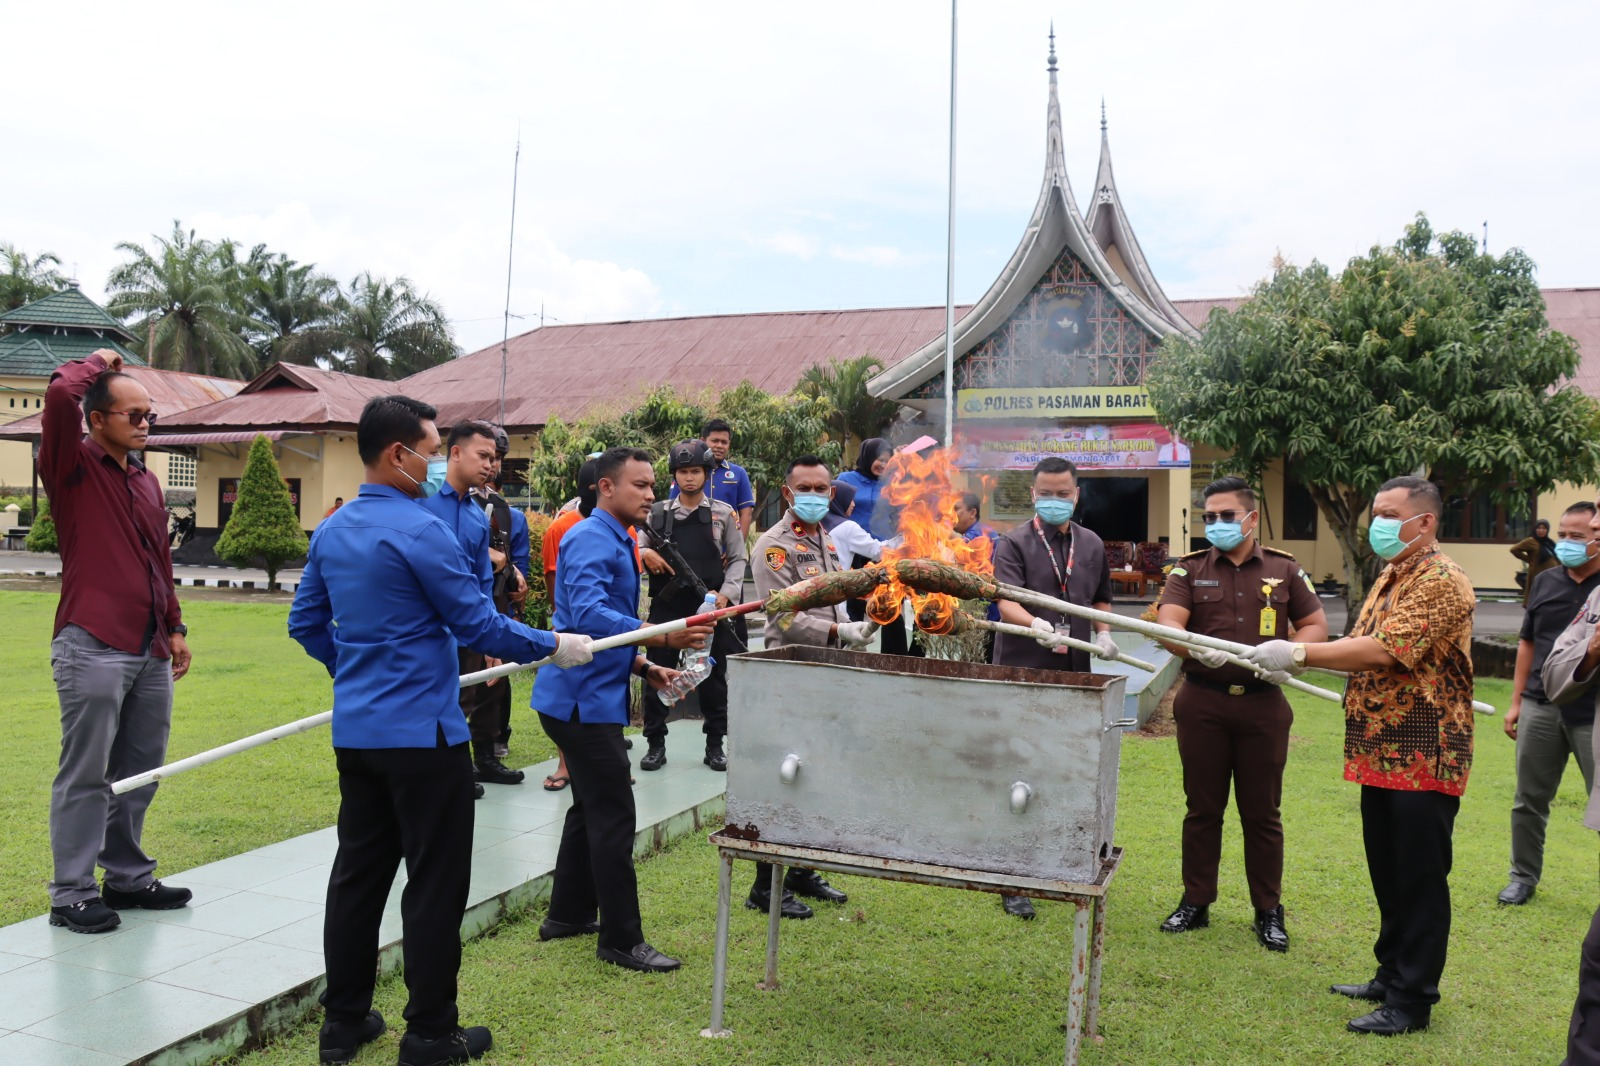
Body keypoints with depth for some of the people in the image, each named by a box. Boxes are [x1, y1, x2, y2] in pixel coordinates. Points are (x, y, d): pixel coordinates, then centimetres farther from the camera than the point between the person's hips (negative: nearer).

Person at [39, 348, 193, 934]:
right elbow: (60, 394, -20)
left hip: (151, 652, 7)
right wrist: (97, 363, 0)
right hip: (93, 649, -7)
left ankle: (128, 877, 25)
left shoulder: (146, 481, 17)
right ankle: (71, 895, 8)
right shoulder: (74, 467, -2)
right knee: (84, 776, -1)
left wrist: (174, 627, 18)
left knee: (140, 772, 13)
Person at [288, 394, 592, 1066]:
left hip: (355, 730, 8)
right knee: (435, 884, 3)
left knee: (357, 875, 15)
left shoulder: (331, 532, 8)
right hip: (421, 734, -8)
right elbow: (478, 625, -15)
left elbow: (306, 623, 16)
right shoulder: (420, 530, -17)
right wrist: (552, 647, -2)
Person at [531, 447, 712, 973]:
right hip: (583, 698, -11)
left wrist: (644, 667, 13)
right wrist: (661, 636, -41)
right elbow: (588, 614, -31)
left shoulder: (617, 541, 17)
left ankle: (568, 915, 32)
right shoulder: (592, 539, -16)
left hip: (593, 696, 11)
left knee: (592, 808, 19)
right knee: (613, 816, -6)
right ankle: (622, 940, 3)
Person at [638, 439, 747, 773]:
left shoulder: (723, 514, 4)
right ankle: (656, 744, 15)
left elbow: (737, 559, 4)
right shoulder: (658, 513, 7)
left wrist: (726, 593, -10)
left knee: (713, 675, 7)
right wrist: (645, 553, -12)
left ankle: (715, 744, 19)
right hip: (666, 606, 1)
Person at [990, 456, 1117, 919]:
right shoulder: (1013, 543, -4)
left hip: (1074, 676, 5)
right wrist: (1036, 624, -37)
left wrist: (1103, 631, 6)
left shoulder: (1092, 545, 13)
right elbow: (1006, 601, -18)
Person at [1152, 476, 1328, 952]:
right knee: (1202, 808, 9)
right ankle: (1195, 903, 21)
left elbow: (1316, 625, 8)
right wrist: (1197, 649, -31)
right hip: (1202, 703, 0)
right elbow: (1167, 626, -10)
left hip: (1263, 704, 0)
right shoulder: (1190, 570, 4)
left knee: (1262, 813, 7)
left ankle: (1269, 911, 20)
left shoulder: (1284, 569, 7)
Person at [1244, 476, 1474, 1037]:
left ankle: (1412, 1001, 9)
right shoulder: (1388, 578, 16)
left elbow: (1383, 651, -25)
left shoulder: (1442, 581, -15)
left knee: (1419, 880, 0)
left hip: (1424, 757, -9)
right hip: (1379, 753, 9)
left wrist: (1299, 653, -22)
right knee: (1387, 875, 17)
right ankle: (1391, 975, 30)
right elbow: (1360, 647, 18)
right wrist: (1290, 660, 3)